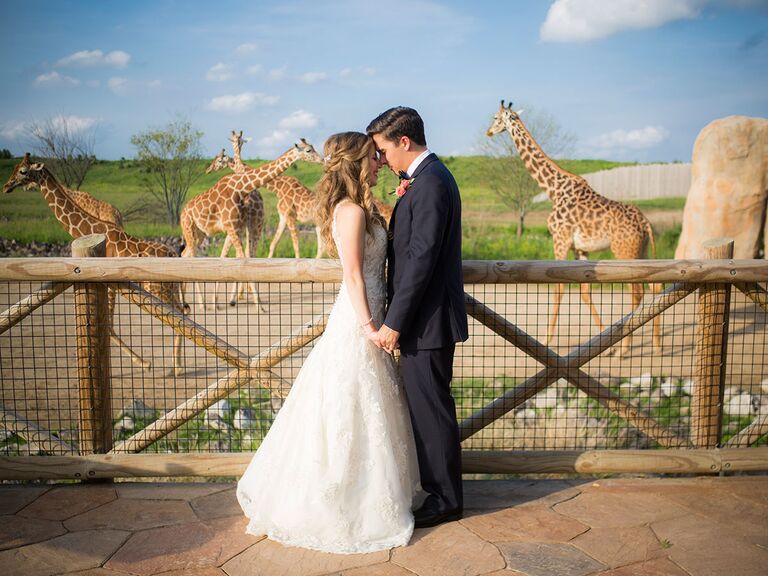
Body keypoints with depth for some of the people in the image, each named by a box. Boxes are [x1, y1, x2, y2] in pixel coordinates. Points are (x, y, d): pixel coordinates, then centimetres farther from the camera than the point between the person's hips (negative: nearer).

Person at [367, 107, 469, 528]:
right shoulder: (428, 177, 15)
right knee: (426, 407, 18)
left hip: (427, 320, -10)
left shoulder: (430, 182, -18)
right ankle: (438, 487, 33)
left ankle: (446, 500, 16)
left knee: (431, 410, 1)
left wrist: (393, 323, -20)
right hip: (425, 317, 10)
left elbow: (421, 258, -23)